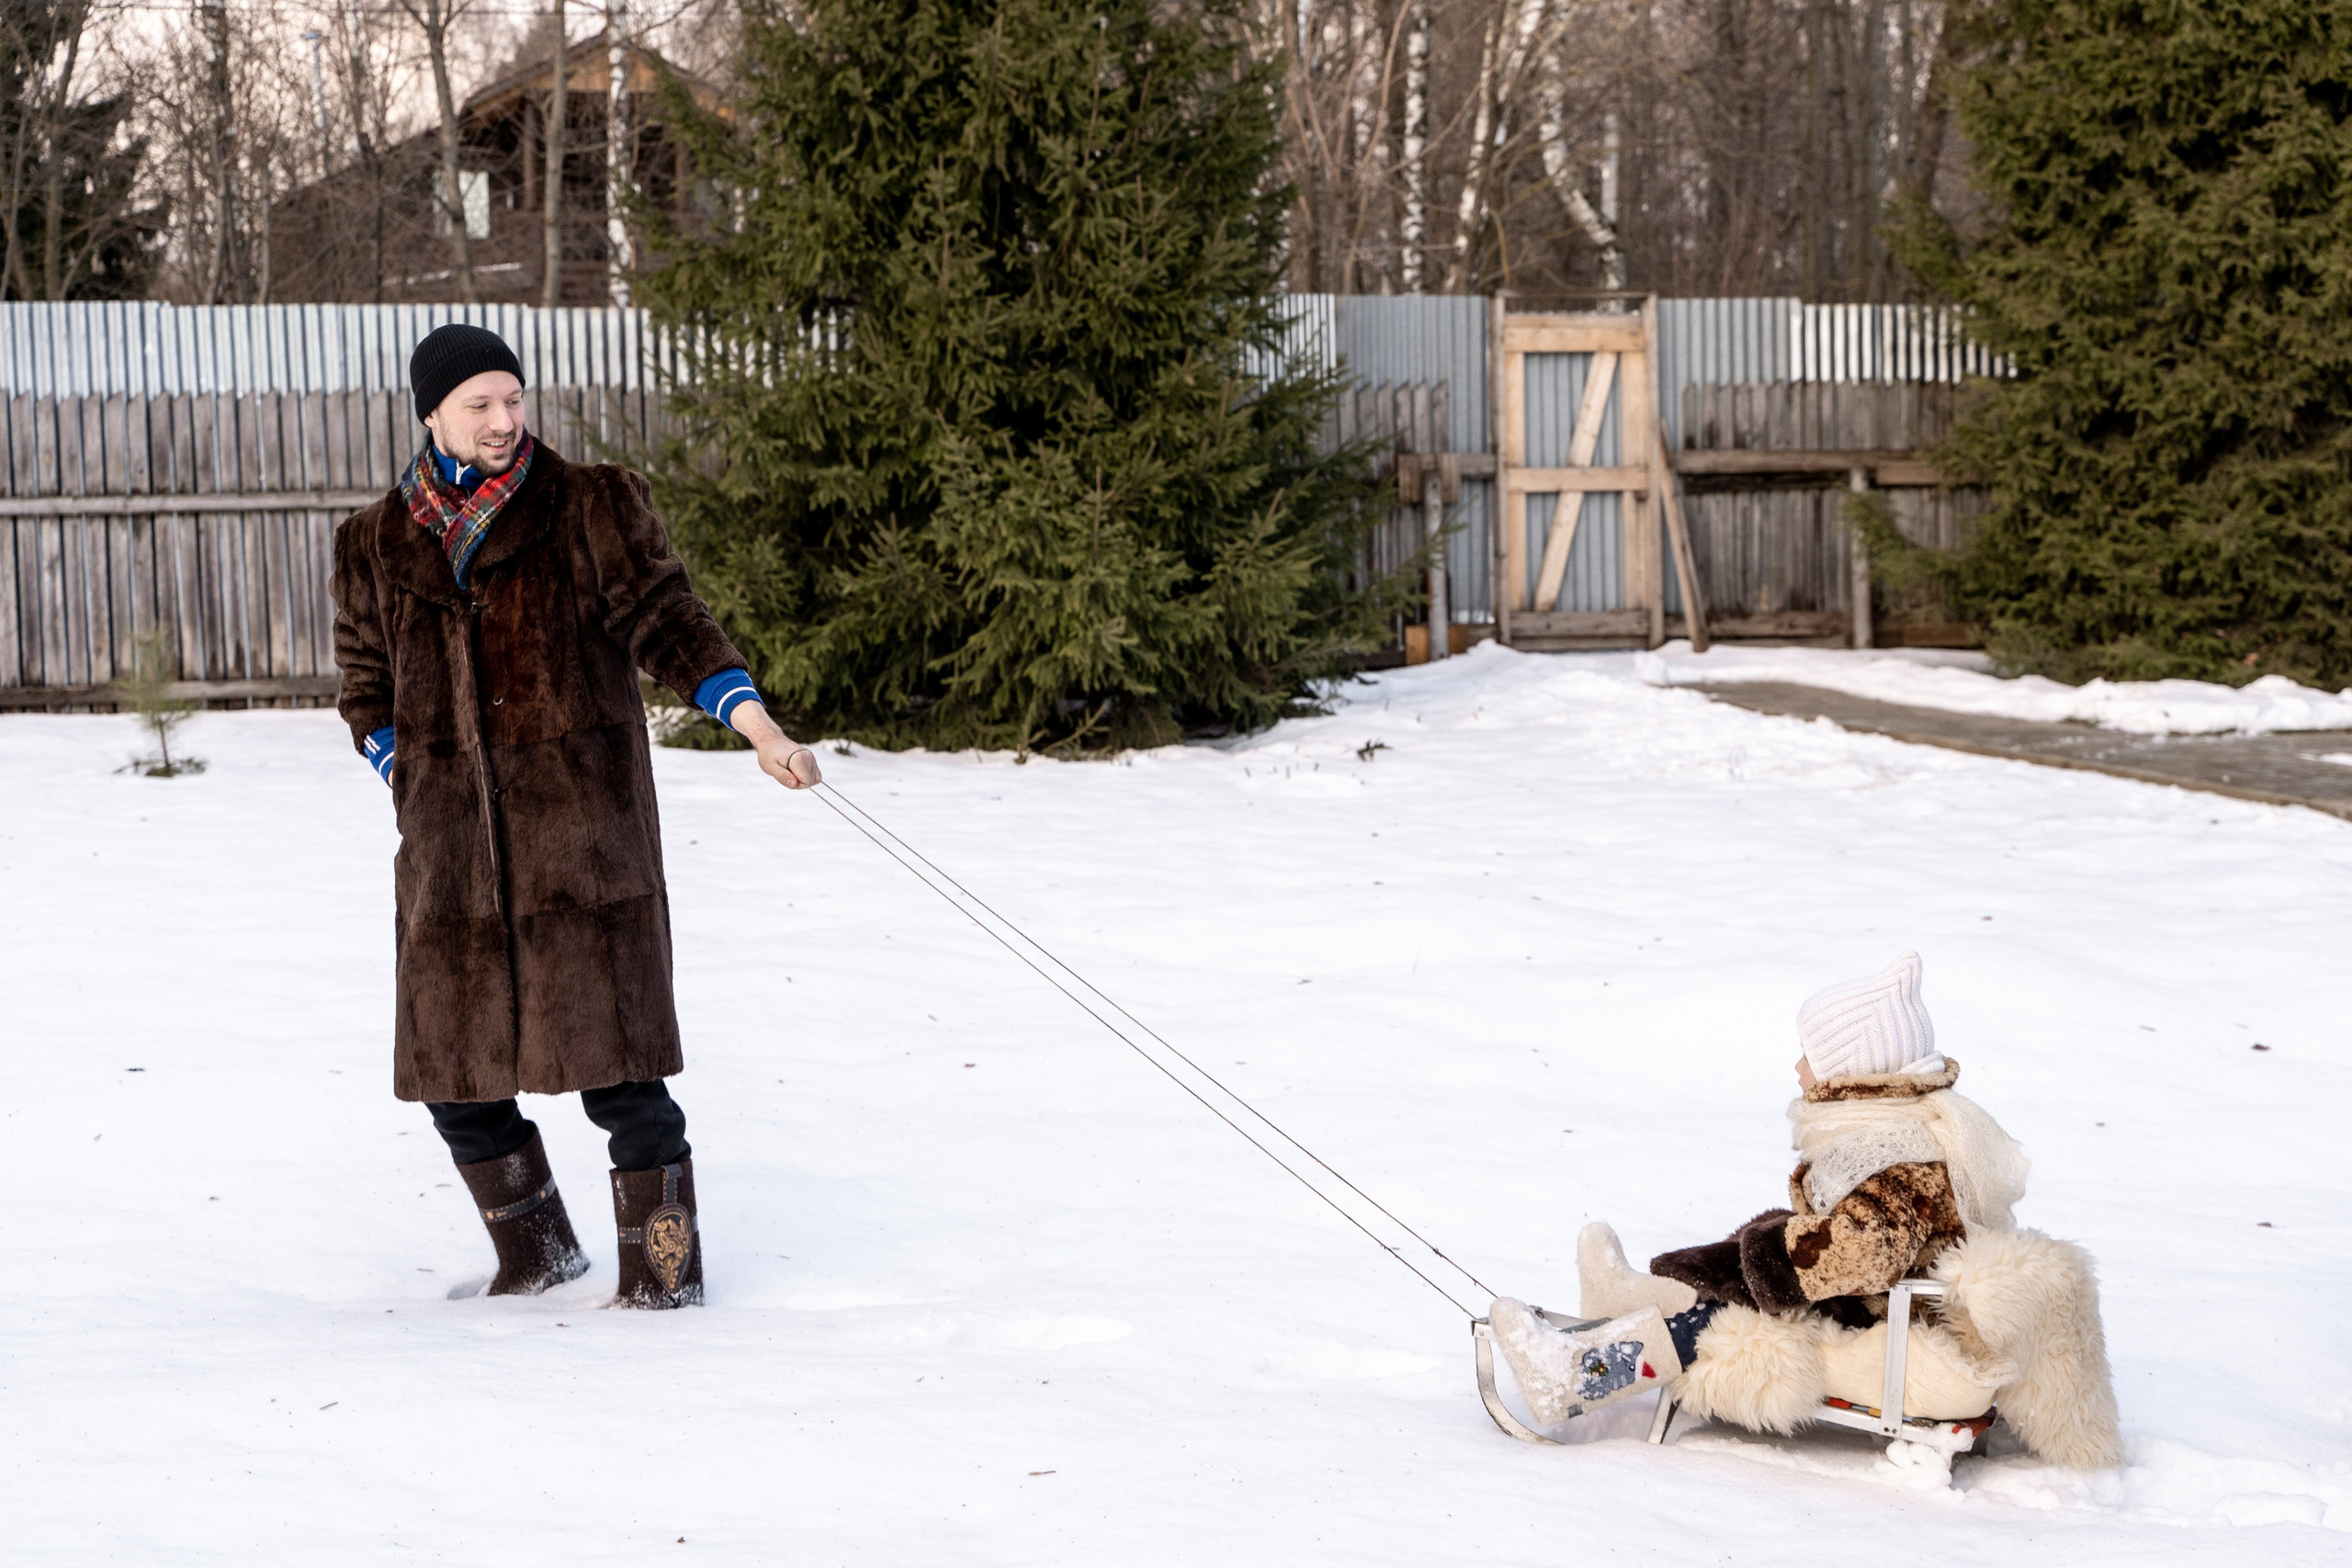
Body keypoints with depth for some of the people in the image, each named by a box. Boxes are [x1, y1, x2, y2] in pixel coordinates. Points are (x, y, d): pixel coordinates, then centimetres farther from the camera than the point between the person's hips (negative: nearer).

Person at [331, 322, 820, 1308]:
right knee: (455, 1059, 5)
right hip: (451, 846, 4)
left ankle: (665, 1272, 2)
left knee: (610, 1054, -9)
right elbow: (368, 692, 19)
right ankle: (535, 1254, 25)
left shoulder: (590, 508, 3)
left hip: (582, 829, -3)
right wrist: (416, 786, 3)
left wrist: (762, 732, -15)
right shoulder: (379, 545, 11)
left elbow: (669, 624, -3)